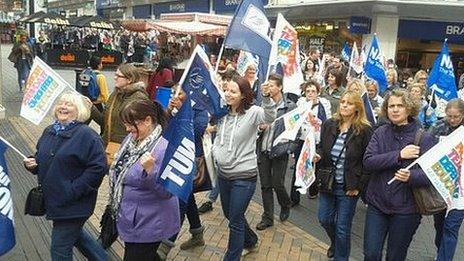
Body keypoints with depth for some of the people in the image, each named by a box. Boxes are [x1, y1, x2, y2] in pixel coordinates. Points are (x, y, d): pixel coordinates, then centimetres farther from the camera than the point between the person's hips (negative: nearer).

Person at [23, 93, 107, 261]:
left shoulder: (86, 135, -18)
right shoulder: (50, 131, 6)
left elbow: (98, 167, -22)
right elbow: (41, 157, 19)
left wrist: (74, 190, -23)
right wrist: (32, 163, -4)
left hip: (73, 203, -8)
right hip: (52, 199, 8)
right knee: (75, 233, 26)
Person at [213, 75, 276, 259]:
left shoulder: (252, 112, -15)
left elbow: (269, 117, -35)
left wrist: (266, 97, -50)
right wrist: (216, 152, 1)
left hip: (244, 176, -7)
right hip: (223, 173, 7)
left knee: (235, 221, 4)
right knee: (229, 214, 24)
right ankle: (250, 240, 50)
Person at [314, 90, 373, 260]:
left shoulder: (364, 130, -14)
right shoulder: (329, 124, 0)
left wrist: (359, 186, -13)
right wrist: (318, 156, -10)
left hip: (349, 187, -4)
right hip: (328, 182, 5)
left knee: (342, 228, 6)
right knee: (324, 219, 17)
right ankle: (335, 242, 49)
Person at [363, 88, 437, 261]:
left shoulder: (424, 137, -8)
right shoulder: (381, 133, -1)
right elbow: (368, 162, -13)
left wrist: (411, 176, -30)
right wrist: (399, 155, -21)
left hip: (406, 208, -2)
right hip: (377, 203, 2)